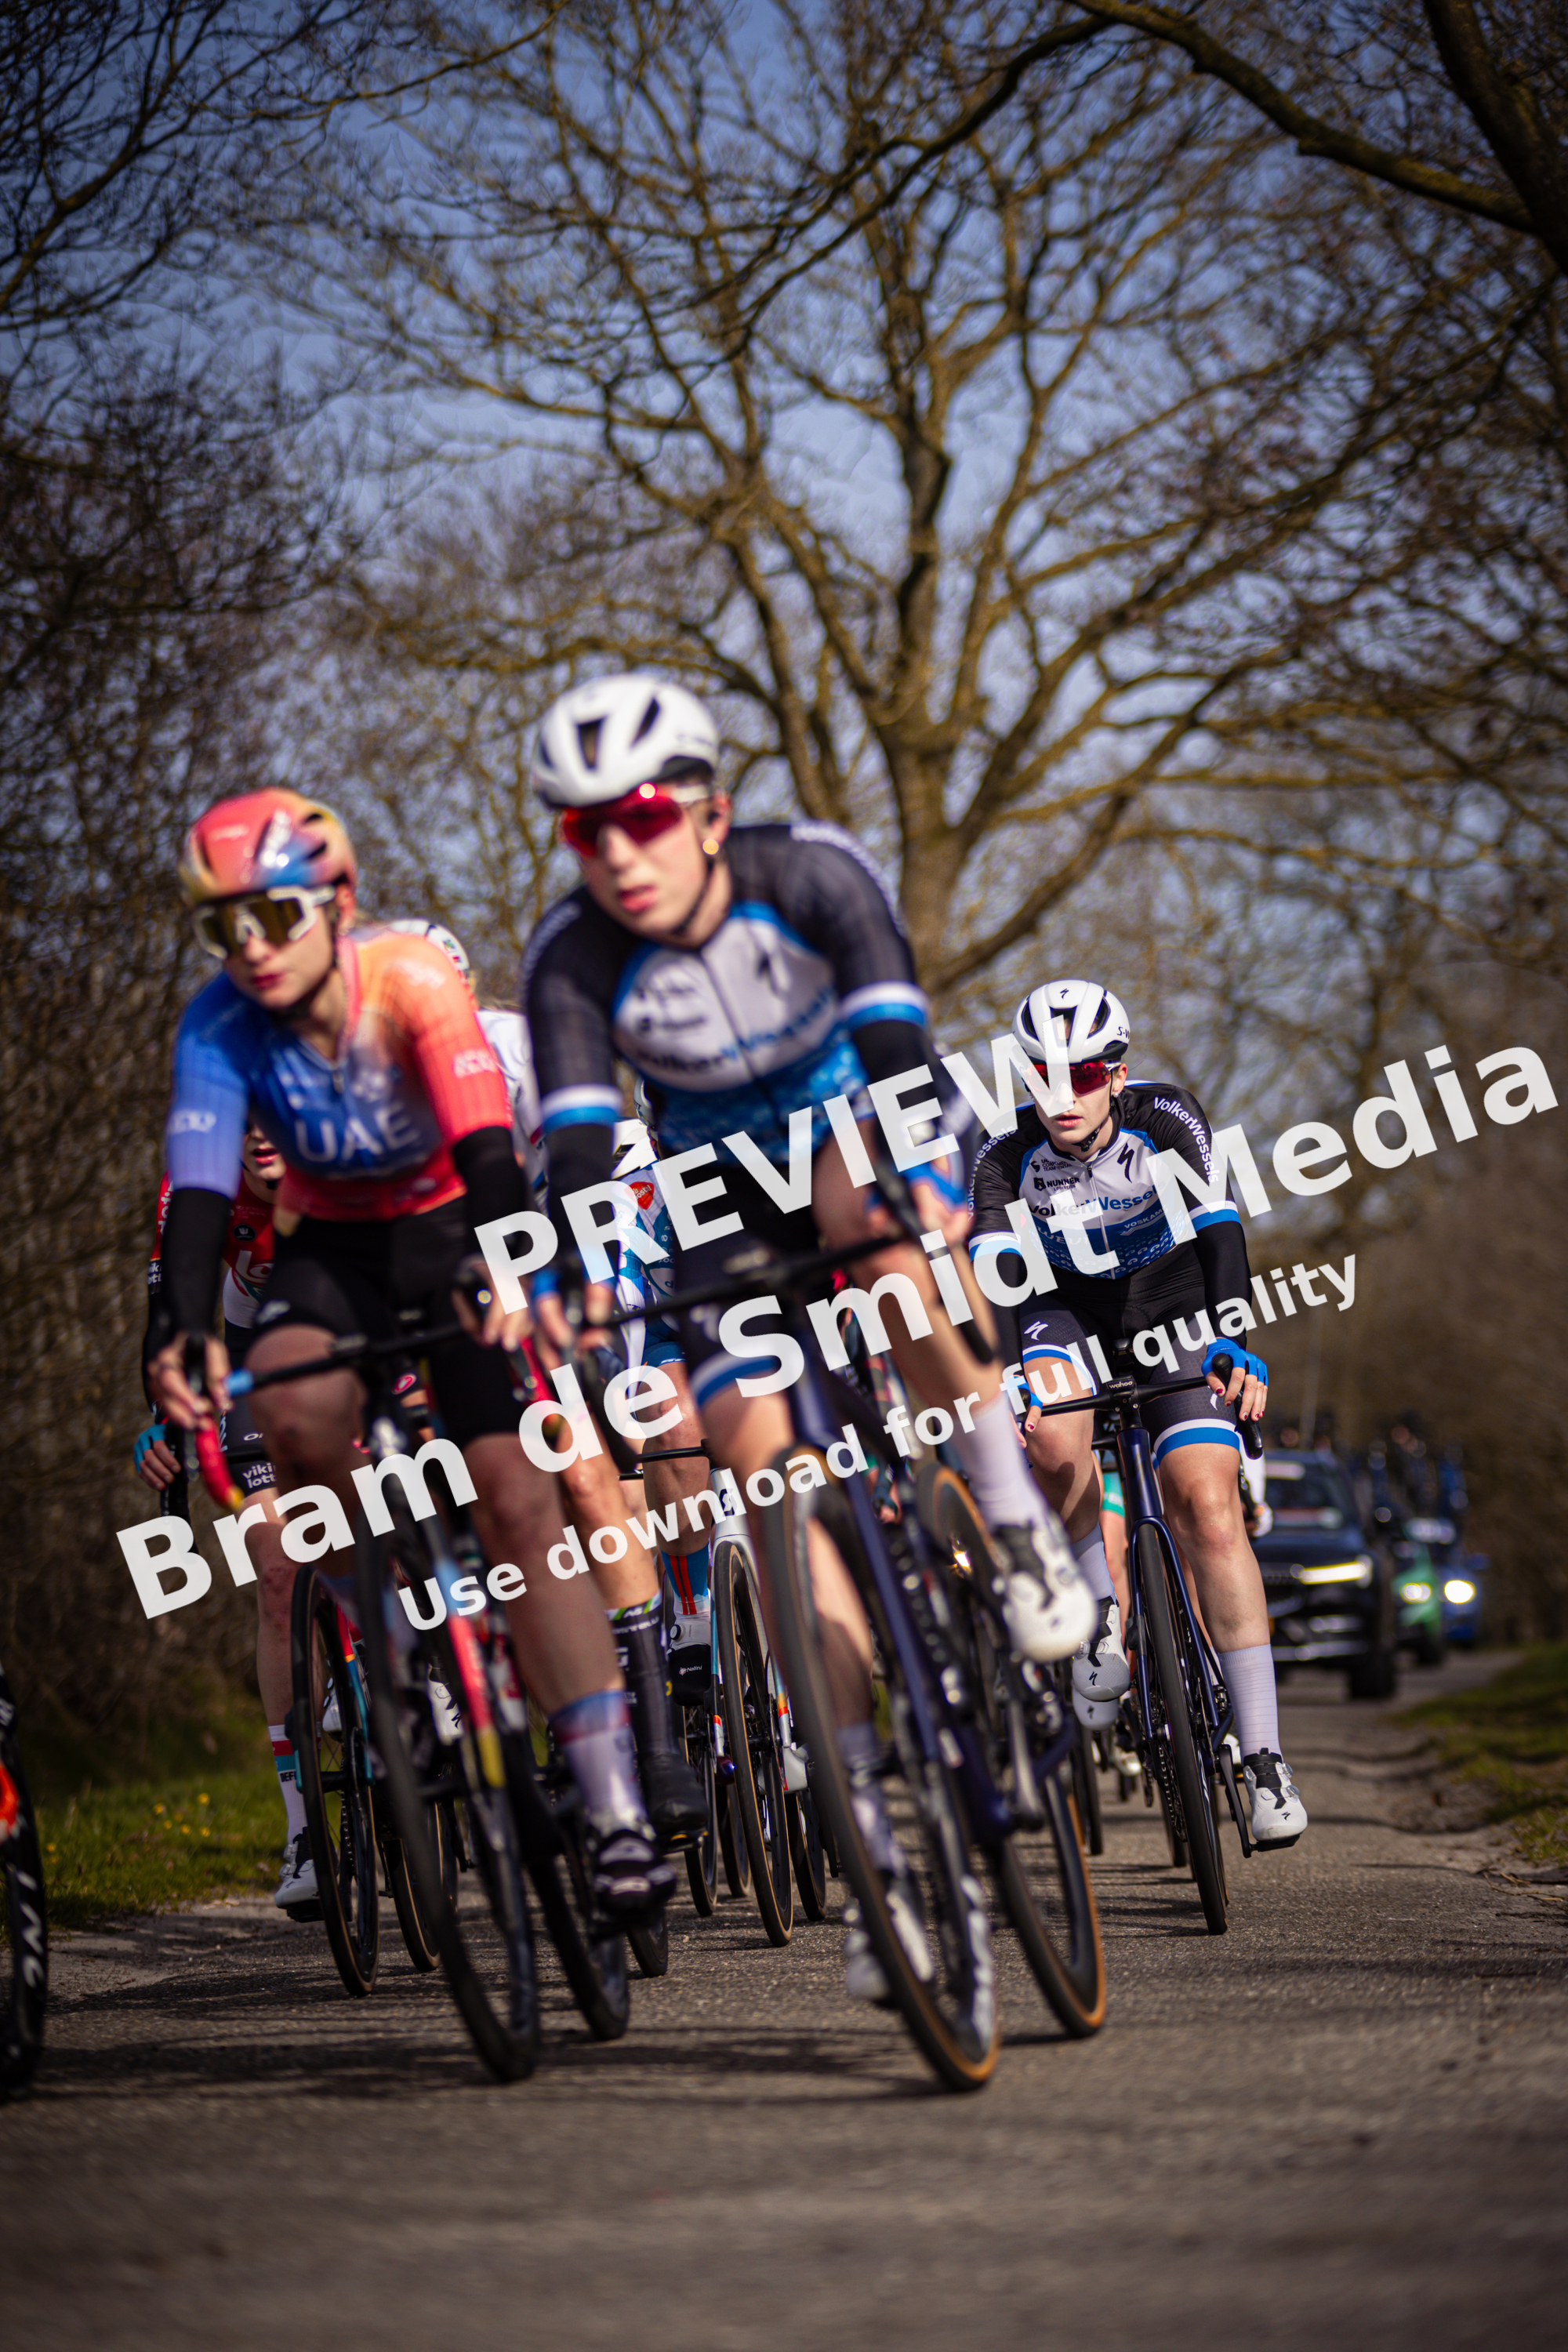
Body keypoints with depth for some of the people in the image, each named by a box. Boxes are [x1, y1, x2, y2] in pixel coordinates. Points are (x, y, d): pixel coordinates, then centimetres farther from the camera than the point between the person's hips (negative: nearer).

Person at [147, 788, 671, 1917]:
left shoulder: (413, 978, -26)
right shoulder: (220, 1027, -19)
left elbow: (487, 1148, -36)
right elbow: (199, 1189, -29)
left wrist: (502, 1271, -56)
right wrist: (188, 1334, -47)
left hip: (452, 1228, -2)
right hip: (332, 1244, 2)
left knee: (517, 1497, -17)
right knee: (298, 1410, -32)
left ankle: (618, 1813, -18)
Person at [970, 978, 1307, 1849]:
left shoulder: (1167, 1120, -24)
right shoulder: (1009, 1159, -21)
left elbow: (1218, 1229, -34)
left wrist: (1234, 1345, -49)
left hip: (1173, 1309, -1)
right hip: (1070, 1312, 1)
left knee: (1207, 1506, -19)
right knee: (1051, 1436, -34)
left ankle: (1265, 1756, -17)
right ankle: (1103, 1615, -7)